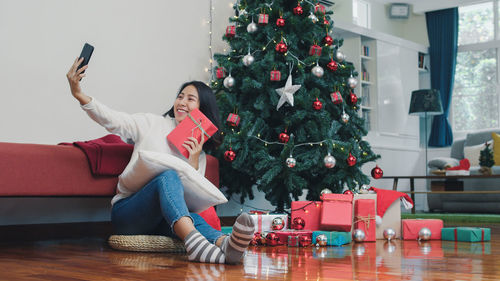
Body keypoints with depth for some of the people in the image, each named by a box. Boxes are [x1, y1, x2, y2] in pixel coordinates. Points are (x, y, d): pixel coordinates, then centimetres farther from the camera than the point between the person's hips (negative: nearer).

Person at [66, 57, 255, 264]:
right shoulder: (153, 124, 9)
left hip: (164, 219, 3)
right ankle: (196, 244, -62)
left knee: (194, 218, -35)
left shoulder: (199, 154, 17)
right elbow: (112, 120, -6)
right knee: (168, 175, -35)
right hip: (126, 212, -3)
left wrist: (194, 163, -7)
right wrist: (79, 95, -20)